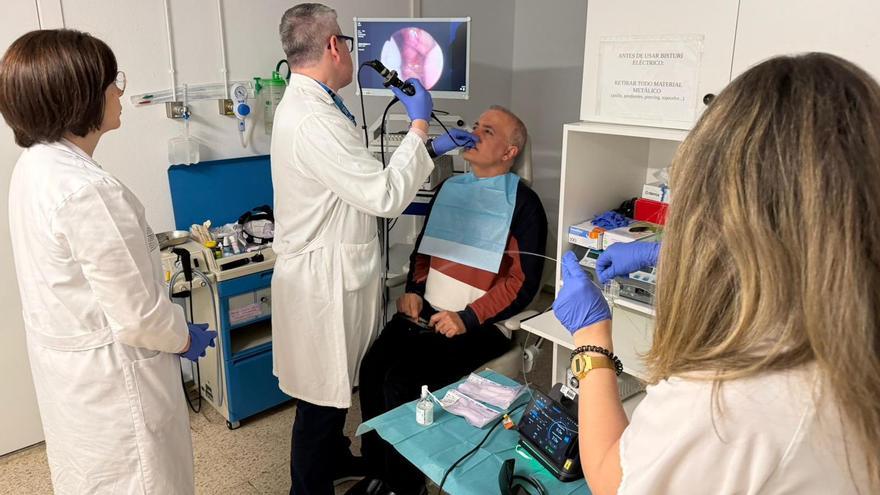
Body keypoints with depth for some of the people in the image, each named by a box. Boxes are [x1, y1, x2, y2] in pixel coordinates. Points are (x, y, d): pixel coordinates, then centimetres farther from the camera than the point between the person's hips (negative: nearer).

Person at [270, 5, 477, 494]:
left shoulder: (308, 105, 9)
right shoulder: (313, 120, -25)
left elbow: (366, 176, 15)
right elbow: (385, 195, -26)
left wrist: (430, 148, 15)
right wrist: (419, 125, -14)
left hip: (337, 270, 10)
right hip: (325, 276, -10)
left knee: (336, 381, 26)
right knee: (322, 392, 6)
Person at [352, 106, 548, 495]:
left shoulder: (523, 203, -6)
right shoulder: (449, 187, 14)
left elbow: (524, 282, -9)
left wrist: (468, 318, -16)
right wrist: (413, 290, 5)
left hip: (481, 325, -6)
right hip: (427, 311, 6)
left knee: (402, 382, -22)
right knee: (372, 367, -17)